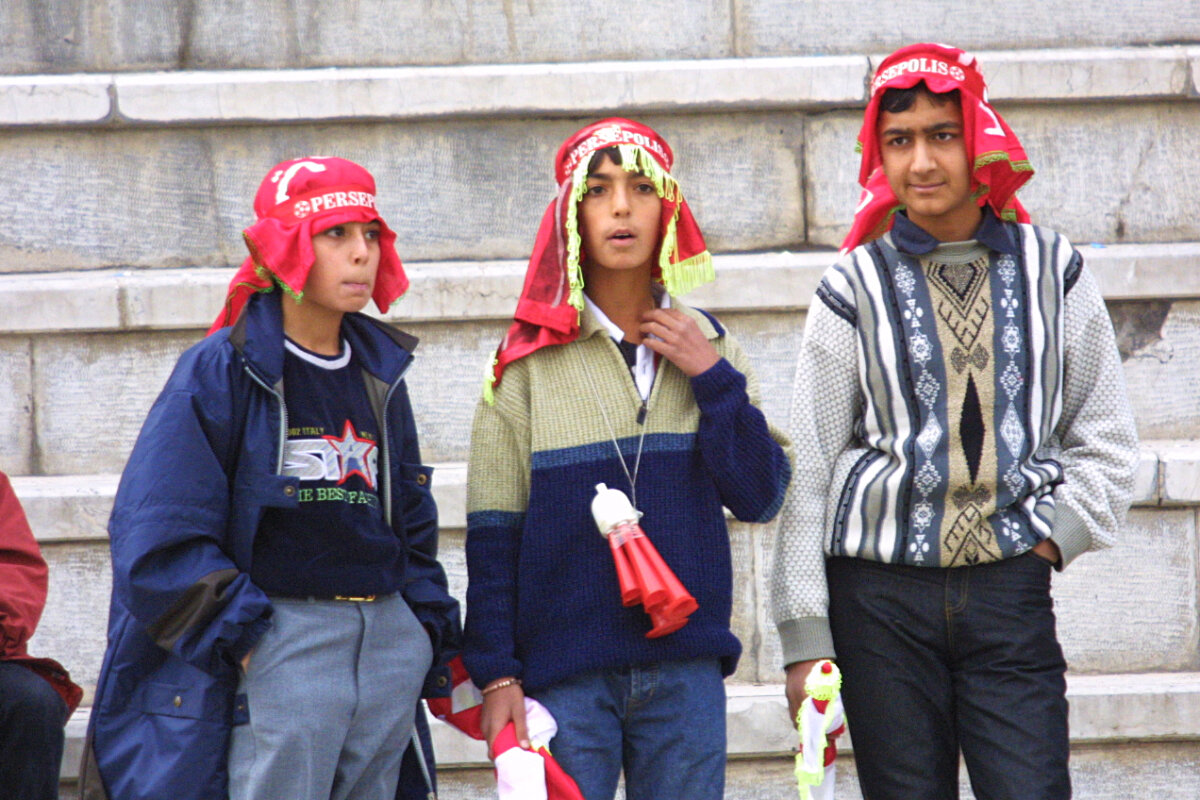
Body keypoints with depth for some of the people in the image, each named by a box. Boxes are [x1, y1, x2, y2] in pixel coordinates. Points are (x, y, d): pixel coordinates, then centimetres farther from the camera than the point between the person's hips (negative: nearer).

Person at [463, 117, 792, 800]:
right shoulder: (530, 363, 1)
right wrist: (496, 673, -6)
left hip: (687, 668, 2)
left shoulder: (712, 351, 9)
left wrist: (713, 379, -7)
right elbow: (493, 535, 0)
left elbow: (760, 500, 2)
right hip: (562, 672, -2)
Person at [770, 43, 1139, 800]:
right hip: (881, 595, 0)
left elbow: (1108, 443, 14)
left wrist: (1057, 530, -3)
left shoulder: (1053, 274, 8)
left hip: (1009, 592, 0)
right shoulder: (855, 290, 4)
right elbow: (809, 472, 4)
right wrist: (804, 635, 0)